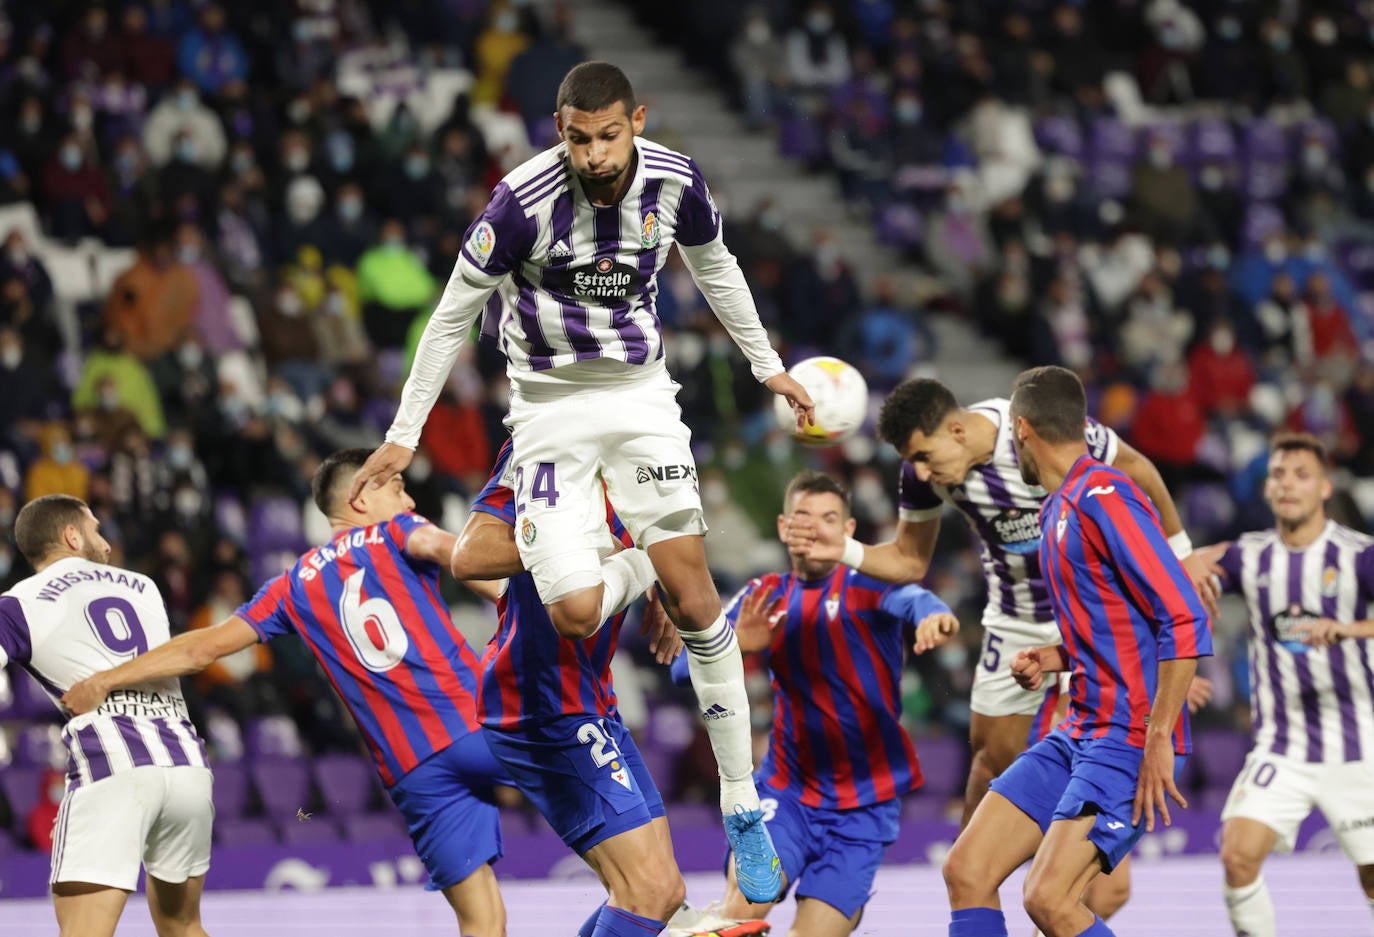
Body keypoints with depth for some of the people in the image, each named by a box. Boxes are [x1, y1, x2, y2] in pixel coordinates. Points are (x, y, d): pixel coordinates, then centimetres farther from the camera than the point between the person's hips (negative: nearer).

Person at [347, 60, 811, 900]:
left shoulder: (675, 182, -9)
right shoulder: (524, 200, -20)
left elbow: (717, 271, 14)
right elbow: (453, 315, -8)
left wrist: (769, 367, 22)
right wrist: (404, 437, -3)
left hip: (642, 393, 3)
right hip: (552, 405, -3)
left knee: (692, 595, -5)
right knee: (578, 615, -19)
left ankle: (743, 807, 1)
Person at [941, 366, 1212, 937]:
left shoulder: (1103, 498, -14)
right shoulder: (1056, 509, 16)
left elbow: (1185, 621, -20)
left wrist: (1158, 739, -22)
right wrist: (1057, 658, 9)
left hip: (1130, 742, -9)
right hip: (1079, 735, 9)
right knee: (966, 872, 0)